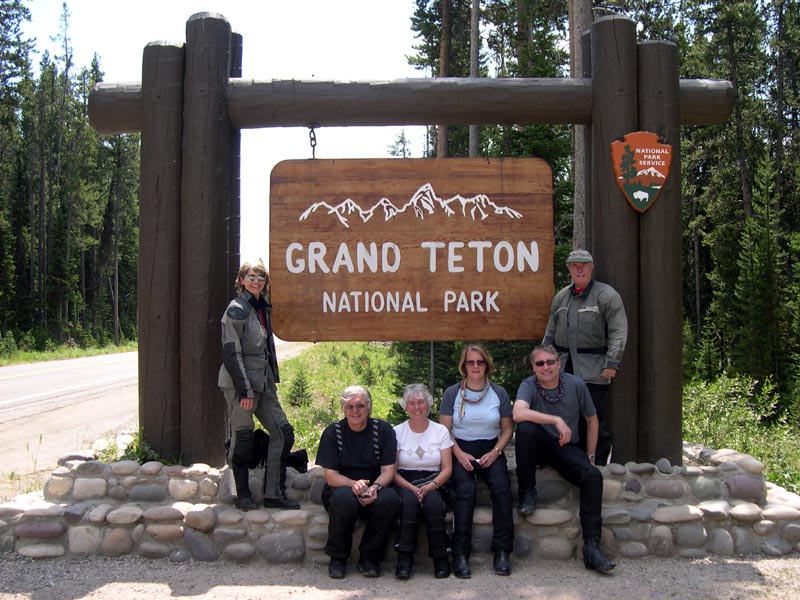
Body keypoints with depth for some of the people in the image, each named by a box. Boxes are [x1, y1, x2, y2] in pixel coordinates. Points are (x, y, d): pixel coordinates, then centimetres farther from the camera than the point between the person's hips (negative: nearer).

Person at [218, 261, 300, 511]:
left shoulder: (262, 307, 13)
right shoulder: (237, 309, -11)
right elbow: (231, 352, -15)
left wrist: (272, 379, 15)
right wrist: (244, 390, -18)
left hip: (263, 383, 8)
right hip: (240, 383, -8)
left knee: (283, 433, 5)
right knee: (243, 439, 1)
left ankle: (274, 494, 11)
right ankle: (243, 495, 16)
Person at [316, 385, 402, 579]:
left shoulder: (383, 430, 0)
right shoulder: (332, 432, -2)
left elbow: (388, 471, -4)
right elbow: (331, 476, -7)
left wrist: (375, 487, -26)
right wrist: (354, 484, -28)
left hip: (375, 490, 1)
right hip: (342, 487, -1)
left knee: (390, 499, -31)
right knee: (344, 499, -36)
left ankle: (370, 558, -10)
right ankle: (337, 558, -11)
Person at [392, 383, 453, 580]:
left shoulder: (440, 431, 8)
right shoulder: (397, 432, 6)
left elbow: (447, 469, 2)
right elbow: (392, 471, 0)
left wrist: (430, 486, -17)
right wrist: (411, 488, -18)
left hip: (433, 484, 1)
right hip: (405, 484, 0)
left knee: (433, 502, -33)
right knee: (409, 501, -34)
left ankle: (440, 558, -21)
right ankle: (404, 560, -28)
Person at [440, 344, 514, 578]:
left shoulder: (499, 393, 7)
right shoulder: (452, 393, 3)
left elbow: (507, 429, 9)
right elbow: (445, 430, 2)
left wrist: (495, 452, -8)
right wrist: (460, 454, -13)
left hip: (491, 450, 2)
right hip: (460, 450, -1)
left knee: (502, 486, -27)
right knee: (466, 489, -30)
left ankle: (502, 552, -19)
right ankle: (460, 554, -26)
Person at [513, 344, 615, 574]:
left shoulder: (576, 385, -4)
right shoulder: (528, 386, -12)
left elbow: (591, 420, 10)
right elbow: (518, 414, -34)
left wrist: (590, 456, 8)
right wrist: (557, 420, -37)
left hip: (566, 448, 2)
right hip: (537, 448, -2)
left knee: (593, 476, -25)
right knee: (526, 427, -33)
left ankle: (591, 547, -20)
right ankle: (527, 492, -17)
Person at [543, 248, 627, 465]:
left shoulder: (606, 295, -2)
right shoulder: (561, 297, 16)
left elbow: (618, 332, -8)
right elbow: (551, 333, 23)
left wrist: (612, 363, -14)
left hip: (593, 372, -5)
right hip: (564, 368, 6)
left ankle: (599, 464, 10)